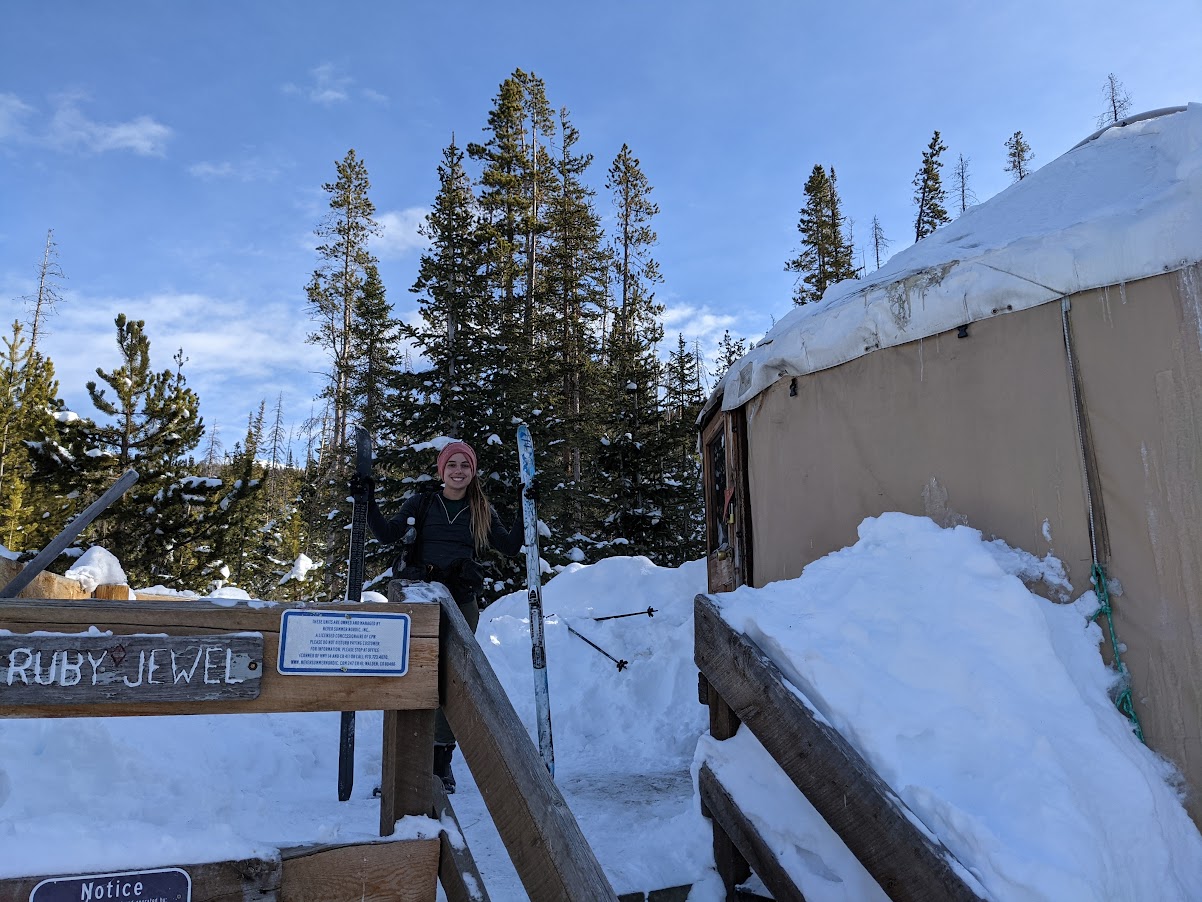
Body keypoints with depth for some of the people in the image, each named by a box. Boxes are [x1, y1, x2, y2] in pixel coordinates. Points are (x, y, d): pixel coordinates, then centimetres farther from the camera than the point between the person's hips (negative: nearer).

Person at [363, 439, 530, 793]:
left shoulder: (483, 511, 11)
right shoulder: (420, 504, 8)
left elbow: (510, 546, 9)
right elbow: (387, 534, 1)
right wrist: (368, 501, -8)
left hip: (462, 602, 1)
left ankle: (442, 761, 12)